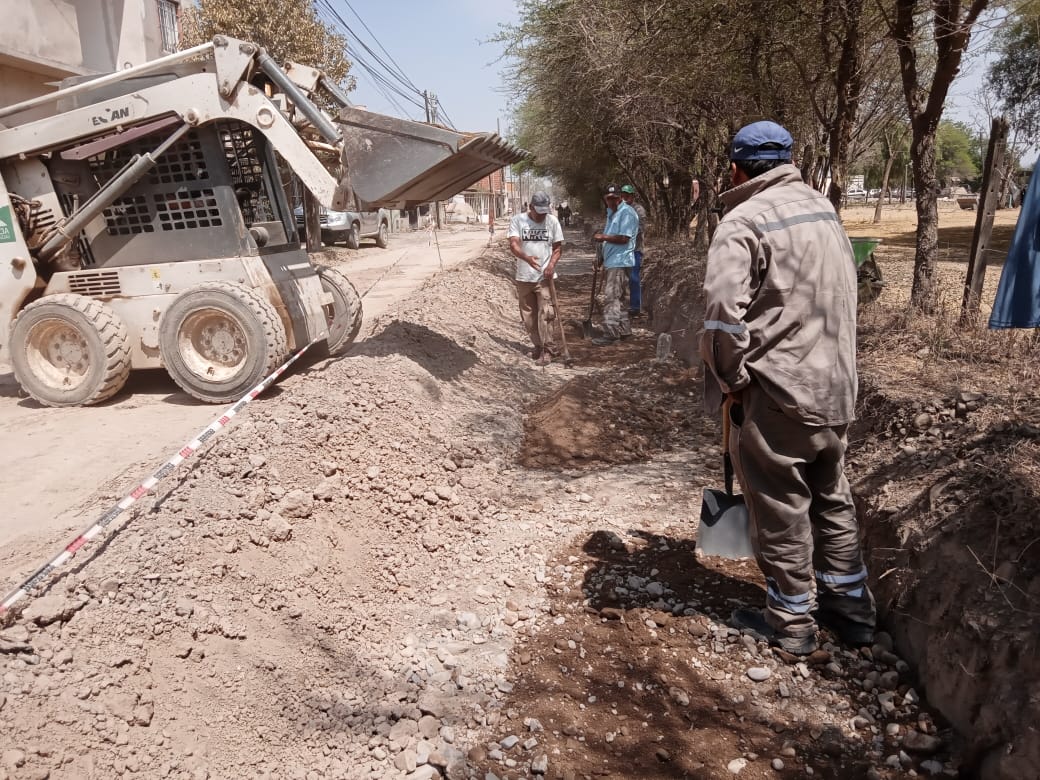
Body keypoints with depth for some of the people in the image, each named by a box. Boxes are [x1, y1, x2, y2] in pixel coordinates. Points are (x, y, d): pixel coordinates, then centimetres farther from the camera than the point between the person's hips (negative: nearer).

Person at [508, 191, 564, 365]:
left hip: (545, 277, -1)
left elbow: (558, 247, 6)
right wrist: (527, 258, -35)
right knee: (529, 315, 10)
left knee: (545, 314, -9)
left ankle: (547, 350, -1)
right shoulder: (517, 220, -3)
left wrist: (552, 264, -13)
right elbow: (513, 245, -15)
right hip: (524, 277, 2)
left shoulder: (552, 221, 0)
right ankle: (538, 346, 26)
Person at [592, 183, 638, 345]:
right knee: (617, 298, 14)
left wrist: (604, 237, -17)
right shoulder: (611, 212, 18)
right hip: (611, 261, 10)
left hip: (620, 262, -10)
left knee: (611, 297, -11)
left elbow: (623, 238, -20)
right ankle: (624, 329, 23)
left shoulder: (627, 212, -12)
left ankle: (611, 333, -9)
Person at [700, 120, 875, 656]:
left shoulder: (744, 221, -15)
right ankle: (851, 608, 33)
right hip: (836, 389, 8)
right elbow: (843, 298, 17)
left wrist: (730, 380, -12)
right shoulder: (824, 210, 11)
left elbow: (723, 311, -24)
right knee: (832, 498, 20)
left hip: (775, 394, -8)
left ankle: (791, 623, 21)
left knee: (781, 512, 7)